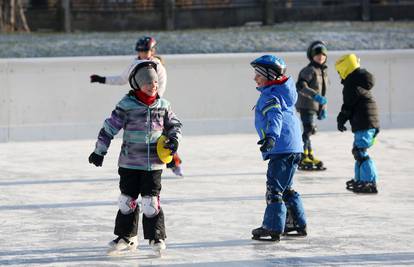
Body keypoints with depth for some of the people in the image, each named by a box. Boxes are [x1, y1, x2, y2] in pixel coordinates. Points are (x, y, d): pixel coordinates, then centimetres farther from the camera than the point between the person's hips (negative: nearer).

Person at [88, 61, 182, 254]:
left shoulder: (162, 106, 2)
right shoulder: (127, 105, -8)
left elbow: (174, 124, 16)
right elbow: (110, 127, -3)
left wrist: (174, 139, -3)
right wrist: (99, 151, 0)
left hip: (153, 163, 1)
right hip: (130, 162, -1)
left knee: (151, 201, -3)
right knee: (127, 200, 8)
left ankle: (156, 237, 8)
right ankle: (126, 237, 21)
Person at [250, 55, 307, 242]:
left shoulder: (269, 96, -12)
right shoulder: (283, 92, 19)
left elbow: (275, 116, -29)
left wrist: (271, 136, -45)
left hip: (281, 149, -11)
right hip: (294, 148, 11)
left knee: (274, 188, -10)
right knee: (286, 188, 20)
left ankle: (273, 228, -12)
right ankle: (299, 224, 24)